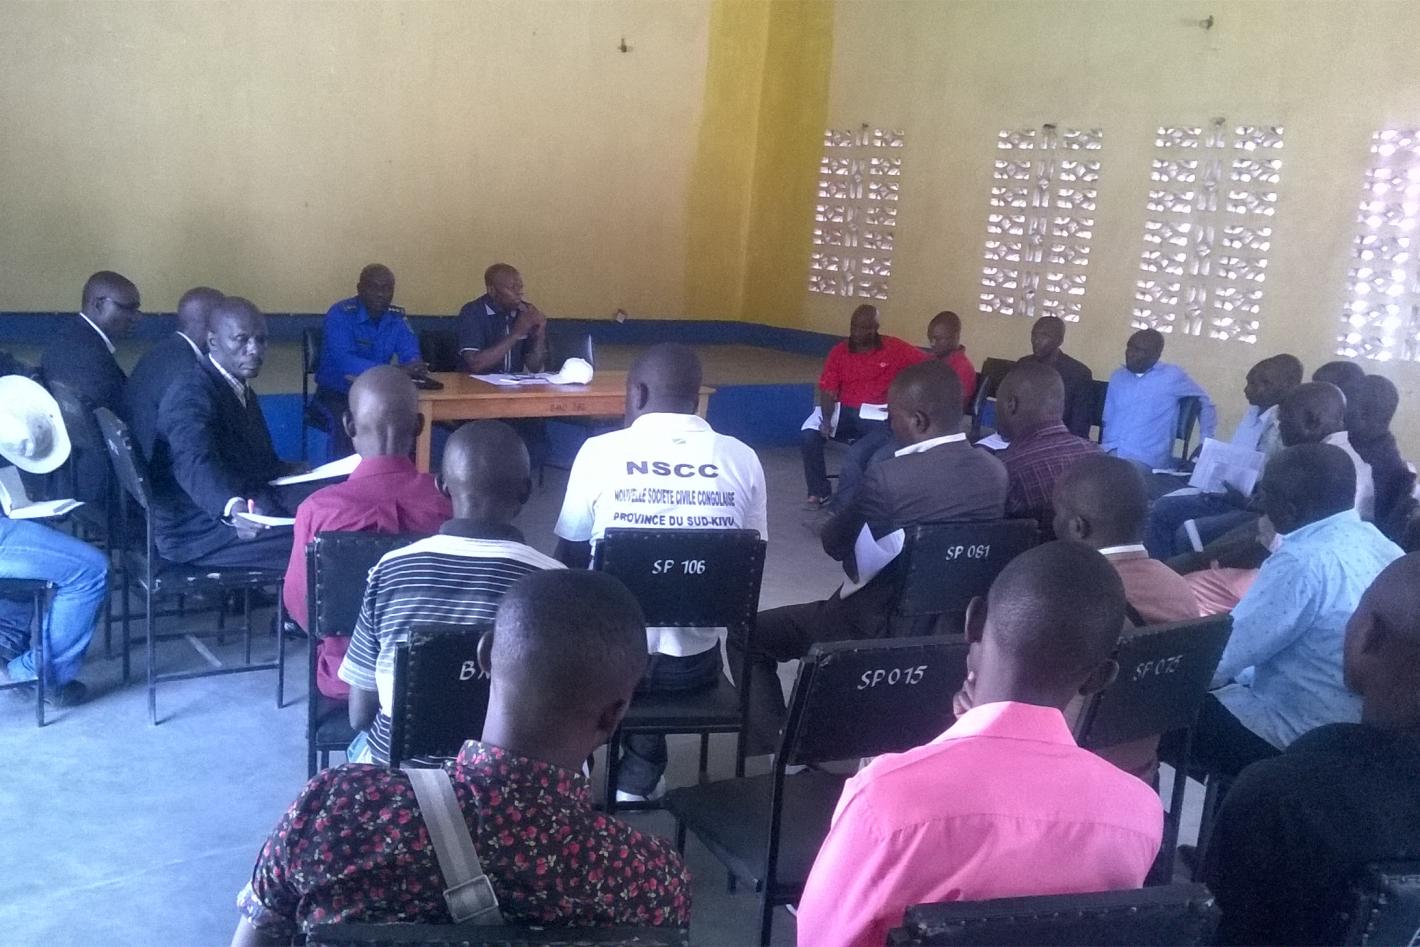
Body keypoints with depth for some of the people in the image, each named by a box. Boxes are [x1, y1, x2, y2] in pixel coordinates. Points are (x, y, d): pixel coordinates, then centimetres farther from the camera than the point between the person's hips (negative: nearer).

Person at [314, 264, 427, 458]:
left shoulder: (396, 317, 0)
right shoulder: (340, 314, -17)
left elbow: (411, 355, -5)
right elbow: (344, 361, -30)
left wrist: (415, 367, -31)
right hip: (337, 391, -5)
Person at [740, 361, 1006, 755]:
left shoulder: (889, 477, -27)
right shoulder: (996, 471, -7)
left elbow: (833, 543, -10)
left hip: (881, 630, -7)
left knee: (745, 637, 12)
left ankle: (776, 755, 8)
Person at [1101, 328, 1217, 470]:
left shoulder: (1172, 376, 1)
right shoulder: (1118, 376, 14)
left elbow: (1207, 405, 11)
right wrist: (1107, 449, 0)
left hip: (1145, 460, -4)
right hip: (1109, 452, 4)